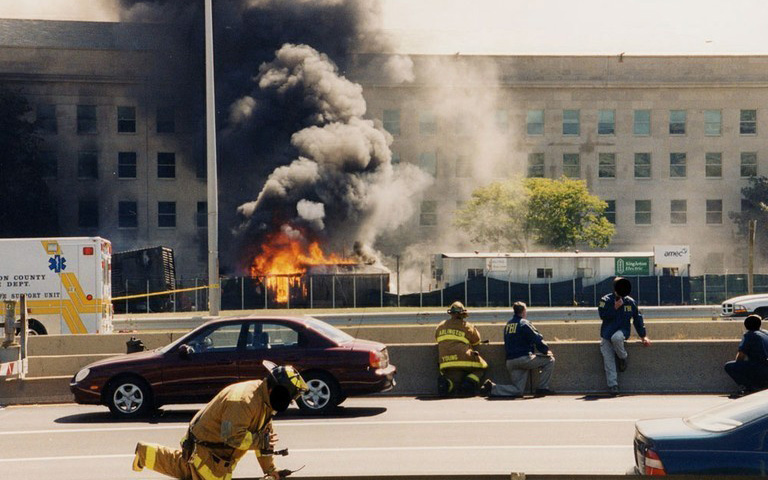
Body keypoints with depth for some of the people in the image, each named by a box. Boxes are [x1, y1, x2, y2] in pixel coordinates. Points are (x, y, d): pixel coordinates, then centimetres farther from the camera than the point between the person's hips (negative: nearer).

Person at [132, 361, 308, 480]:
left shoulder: (266, 400, -1)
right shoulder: (243, 400, -33)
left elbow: (265, 433, 7)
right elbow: (233, 436, -37)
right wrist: (262, 442, -28)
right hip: (206, 449, -10)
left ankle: (145, 453, 38)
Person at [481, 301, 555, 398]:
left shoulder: (507, 325, 17)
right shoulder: (524, 323, -6)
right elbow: (537, 339, -10)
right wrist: (546, 350, 4)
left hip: (510, 362, 7)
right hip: (524, 358, -7)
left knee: (517, 390, 9)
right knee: (550, 360, 5)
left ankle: (492, 388, -8)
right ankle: (542, 388, 1)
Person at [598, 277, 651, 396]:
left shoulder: (630, 302, 7)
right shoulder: (606, 300, 1)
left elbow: (637, 319, 12)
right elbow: (602, 315, -11)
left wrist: (644, 336, 9)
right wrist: (615, 307, -17)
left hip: (622, 331, -1)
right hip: (607, 334, 1)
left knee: (616, 338, -38)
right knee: (608, 359, -14)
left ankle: (622, 358, -11)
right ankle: (613, 386, -12)